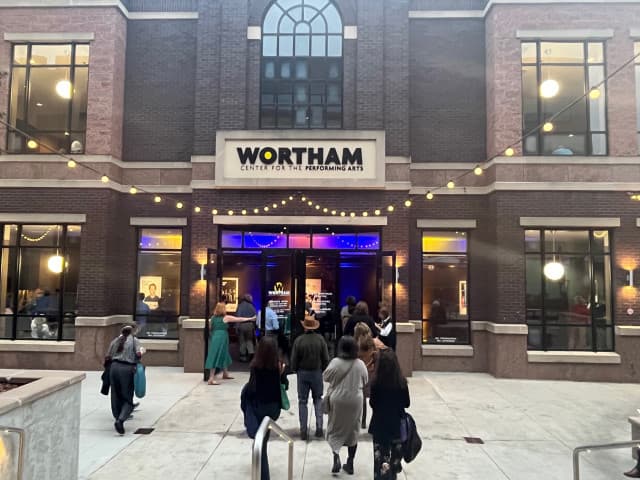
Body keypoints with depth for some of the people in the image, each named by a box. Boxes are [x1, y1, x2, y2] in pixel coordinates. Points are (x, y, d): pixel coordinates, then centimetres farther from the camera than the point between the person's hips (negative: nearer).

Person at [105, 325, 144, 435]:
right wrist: (142, 351, 13)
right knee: (128, 399, 1)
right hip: (127, 369, -4)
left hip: (114, 367, 4)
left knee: (116, 396, 15)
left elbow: (107, 357, 13)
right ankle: (120, 420, -18)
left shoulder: (115, 341, 17)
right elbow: (138, 354, -7)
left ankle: (118, 419, 21)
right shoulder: (134, 340, 7)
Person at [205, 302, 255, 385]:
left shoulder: (213, 317, 9)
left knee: (223, 356, 21)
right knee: (215, 357, -8)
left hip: (214, 338, 7)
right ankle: (211, 379, -11)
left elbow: (210, 327, 16)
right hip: (221, 339, -7)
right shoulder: (226, 318, -6)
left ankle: (225, 374, 36)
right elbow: (239, 319, 1)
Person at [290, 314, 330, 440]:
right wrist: (323, 369, 12)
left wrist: (295, 370, 11)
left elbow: (294, 359, -7)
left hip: (302, 373, -1)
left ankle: (303, 431, 10)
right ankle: (319, 426, 8)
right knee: (318, 399, 18)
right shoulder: (320, 339, -8)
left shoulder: (299, 340, -11)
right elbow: (326, 358, -4)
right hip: (317, 372, 1)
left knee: (302, 401, 9)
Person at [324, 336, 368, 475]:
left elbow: (325, 377, -3)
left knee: (335, 429, 13)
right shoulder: (360, 364, -9)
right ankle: (350, 463, 21)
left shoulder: (335, 362, -15)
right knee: (353, 431, 15)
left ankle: (336, 456, -8)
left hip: (337, 400, -2)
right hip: (355, 401, 2)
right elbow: (365, 381, 4)